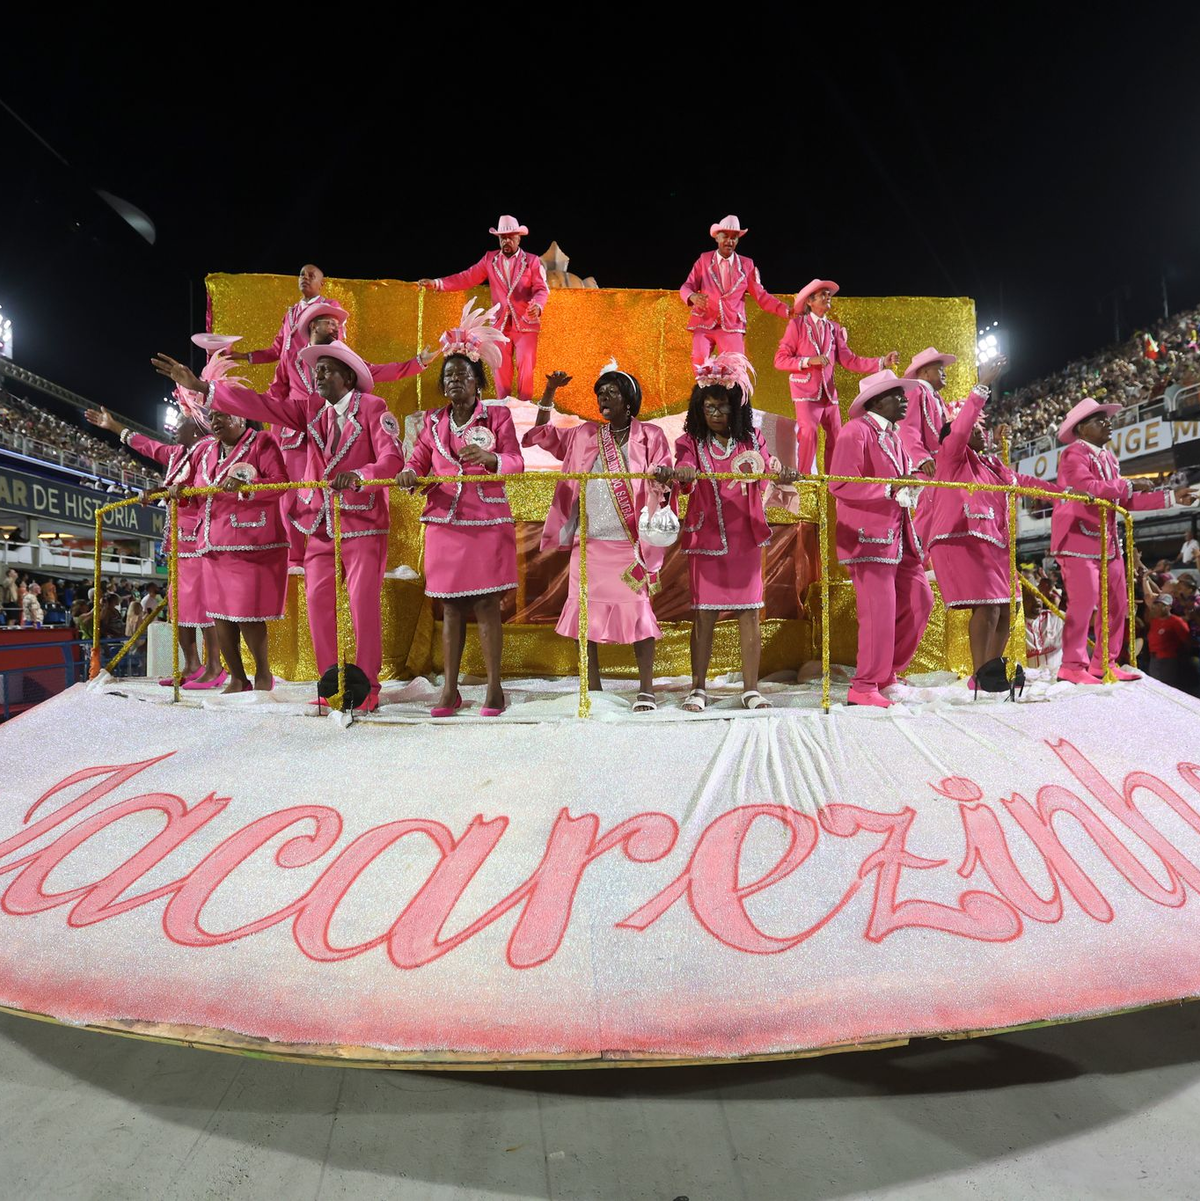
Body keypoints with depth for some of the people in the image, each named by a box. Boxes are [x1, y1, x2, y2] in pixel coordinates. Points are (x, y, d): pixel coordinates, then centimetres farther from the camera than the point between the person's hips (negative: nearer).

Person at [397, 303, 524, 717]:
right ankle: (450, 690, 14)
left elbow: (516, 462, -7)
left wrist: (489, 458, -27)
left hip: (487, 521, -3)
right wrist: (409, 473, -17)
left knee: (486, 605, -2)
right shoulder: (433, 420, 12)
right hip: (444, 523, 4)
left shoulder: (497, 414, 1)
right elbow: (418, 459, 6)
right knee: (451, 606, 7)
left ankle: (494, 688, 7)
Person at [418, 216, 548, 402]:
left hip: (526, 323, -2)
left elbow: (542, 289, -5)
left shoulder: (532, 261, 3)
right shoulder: (490, 259, 9)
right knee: (500, 369, 4)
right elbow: (467, 278, 4)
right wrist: (437, 283, -7)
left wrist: (538, 305, -29)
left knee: (526, 368, -3)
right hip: (500, 323, 2)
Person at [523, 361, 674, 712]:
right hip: (589, 539, 4)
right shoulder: (584, 435, 15)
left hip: (630, 541, -3)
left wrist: (663, 476, -25)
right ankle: (592, 689, 14)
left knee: (637, 610, -5)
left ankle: (646, 689, 5)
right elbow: (543, 434, 21)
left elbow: (663, 479, -1)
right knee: (586, 610, 3)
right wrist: (549, 393, 12)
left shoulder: (650, 436, 5)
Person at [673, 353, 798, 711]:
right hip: (706, 537, -1)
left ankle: (750, 688, 13)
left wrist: (783, 476, -29)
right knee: (704, 613, 1)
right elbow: (683, 472, -14)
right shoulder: (693, 442, 3)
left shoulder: (751, 440, 8)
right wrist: (682, 474, -39)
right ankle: (698, 688, 11)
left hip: (746, 537, 2)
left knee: (749, 611, 3)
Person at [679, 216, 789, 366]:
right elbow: (686, 287, 2)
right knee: (699, 362, -18)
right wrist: (693, 296, -24)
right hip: (704, 323, 0)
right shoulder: (704, 260, 7)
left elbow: (761, 296, 8)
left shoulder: (747, 264, 9)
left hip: (732, 327, 0)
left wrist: (787, 311, -6)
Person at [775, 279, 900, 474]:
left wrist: (882, 362, -4)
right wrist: (809, 360, -18)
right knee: (808, 432, -22)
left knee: (836, 437, 6)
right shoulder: (797, 324, 0)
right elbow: (780, 360, -6)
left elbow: (849, 360, 5)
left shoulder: (834, 328, 13)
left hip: (829, 392, 6)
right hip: (806, 391, -5)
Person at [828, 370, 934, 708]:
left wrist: (910, 486, 7)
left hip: (898, 534, 10)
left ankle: (885, 671, 25)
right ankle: (864, 689, 4)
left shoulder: (893, 436, 21)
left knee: (919, 600, 11)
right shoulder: (856, 431, -8)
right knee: (879, 611, -9)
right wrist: (890, 489, -21)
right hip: (869, 536, -10)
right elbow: (839, 484, -18)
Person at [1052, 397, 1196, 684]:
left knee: (1116, 604, 11)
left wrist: (1170, 498, 13)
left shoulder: (1108, 458, 18)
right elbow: (1088, 487, -25)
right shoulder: (1073, 454, -8)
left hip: (1108, 540, 10)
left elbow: (1125, 500, 16)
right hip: (1079, 538, -10)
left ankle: (1104, 662, 20)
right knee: (1083, 602, -13)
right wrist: (1129, 485, -15)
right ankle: (1073, 666, -6)